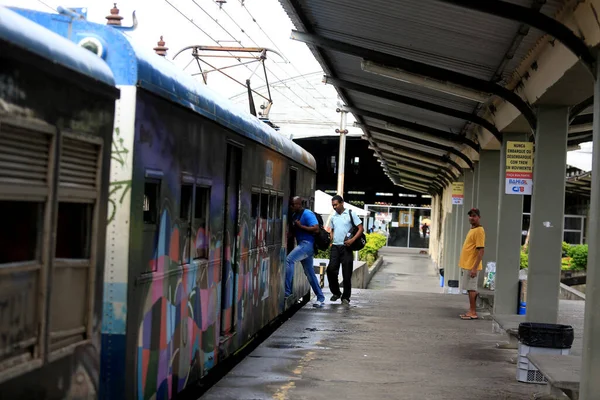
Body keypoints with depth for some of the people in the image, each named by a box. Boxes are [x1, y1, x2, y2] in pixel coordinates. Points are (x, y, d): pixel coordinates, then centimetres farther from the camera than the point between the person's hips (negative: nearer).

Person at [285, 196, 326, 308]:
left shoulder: (307, 214, -11)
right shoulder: (294, 215, 15)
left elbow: (316, 229, -18)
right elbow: (294, 231, 24)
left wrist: (300, 226, -19)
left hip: (307, 244, -10)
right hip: (302, 244, 10)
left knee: (289, 260, -23)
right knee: (310, 273, 11)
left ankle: (287, 291, -23)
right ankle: (320, 299, 17)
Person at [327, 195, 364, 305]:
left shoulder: (350, 214, -1)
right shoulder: (333, 217, 14)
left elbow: (360, 228, -3)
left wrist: (352, 240, -15)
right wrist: (330, 240, 5)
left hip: (346, 247, -4)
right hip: (335, 247, 4)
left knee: (347, 274, -1)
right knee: (331, 270, -5)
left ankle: (346, 297, 7)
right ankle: (336, 292, 14)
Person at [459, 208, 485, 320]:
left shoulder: (479, 231, -15)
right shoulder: (472, 230, 16)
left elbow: (481, 250, -20)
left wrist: (475, 268, -23)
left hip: (471, 267, -10)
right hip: (465, 265, 10)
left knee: (471, 289, -6)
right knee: (470, 289, 12)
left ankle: (473, 313, -2)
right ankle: (471, 311, 17)